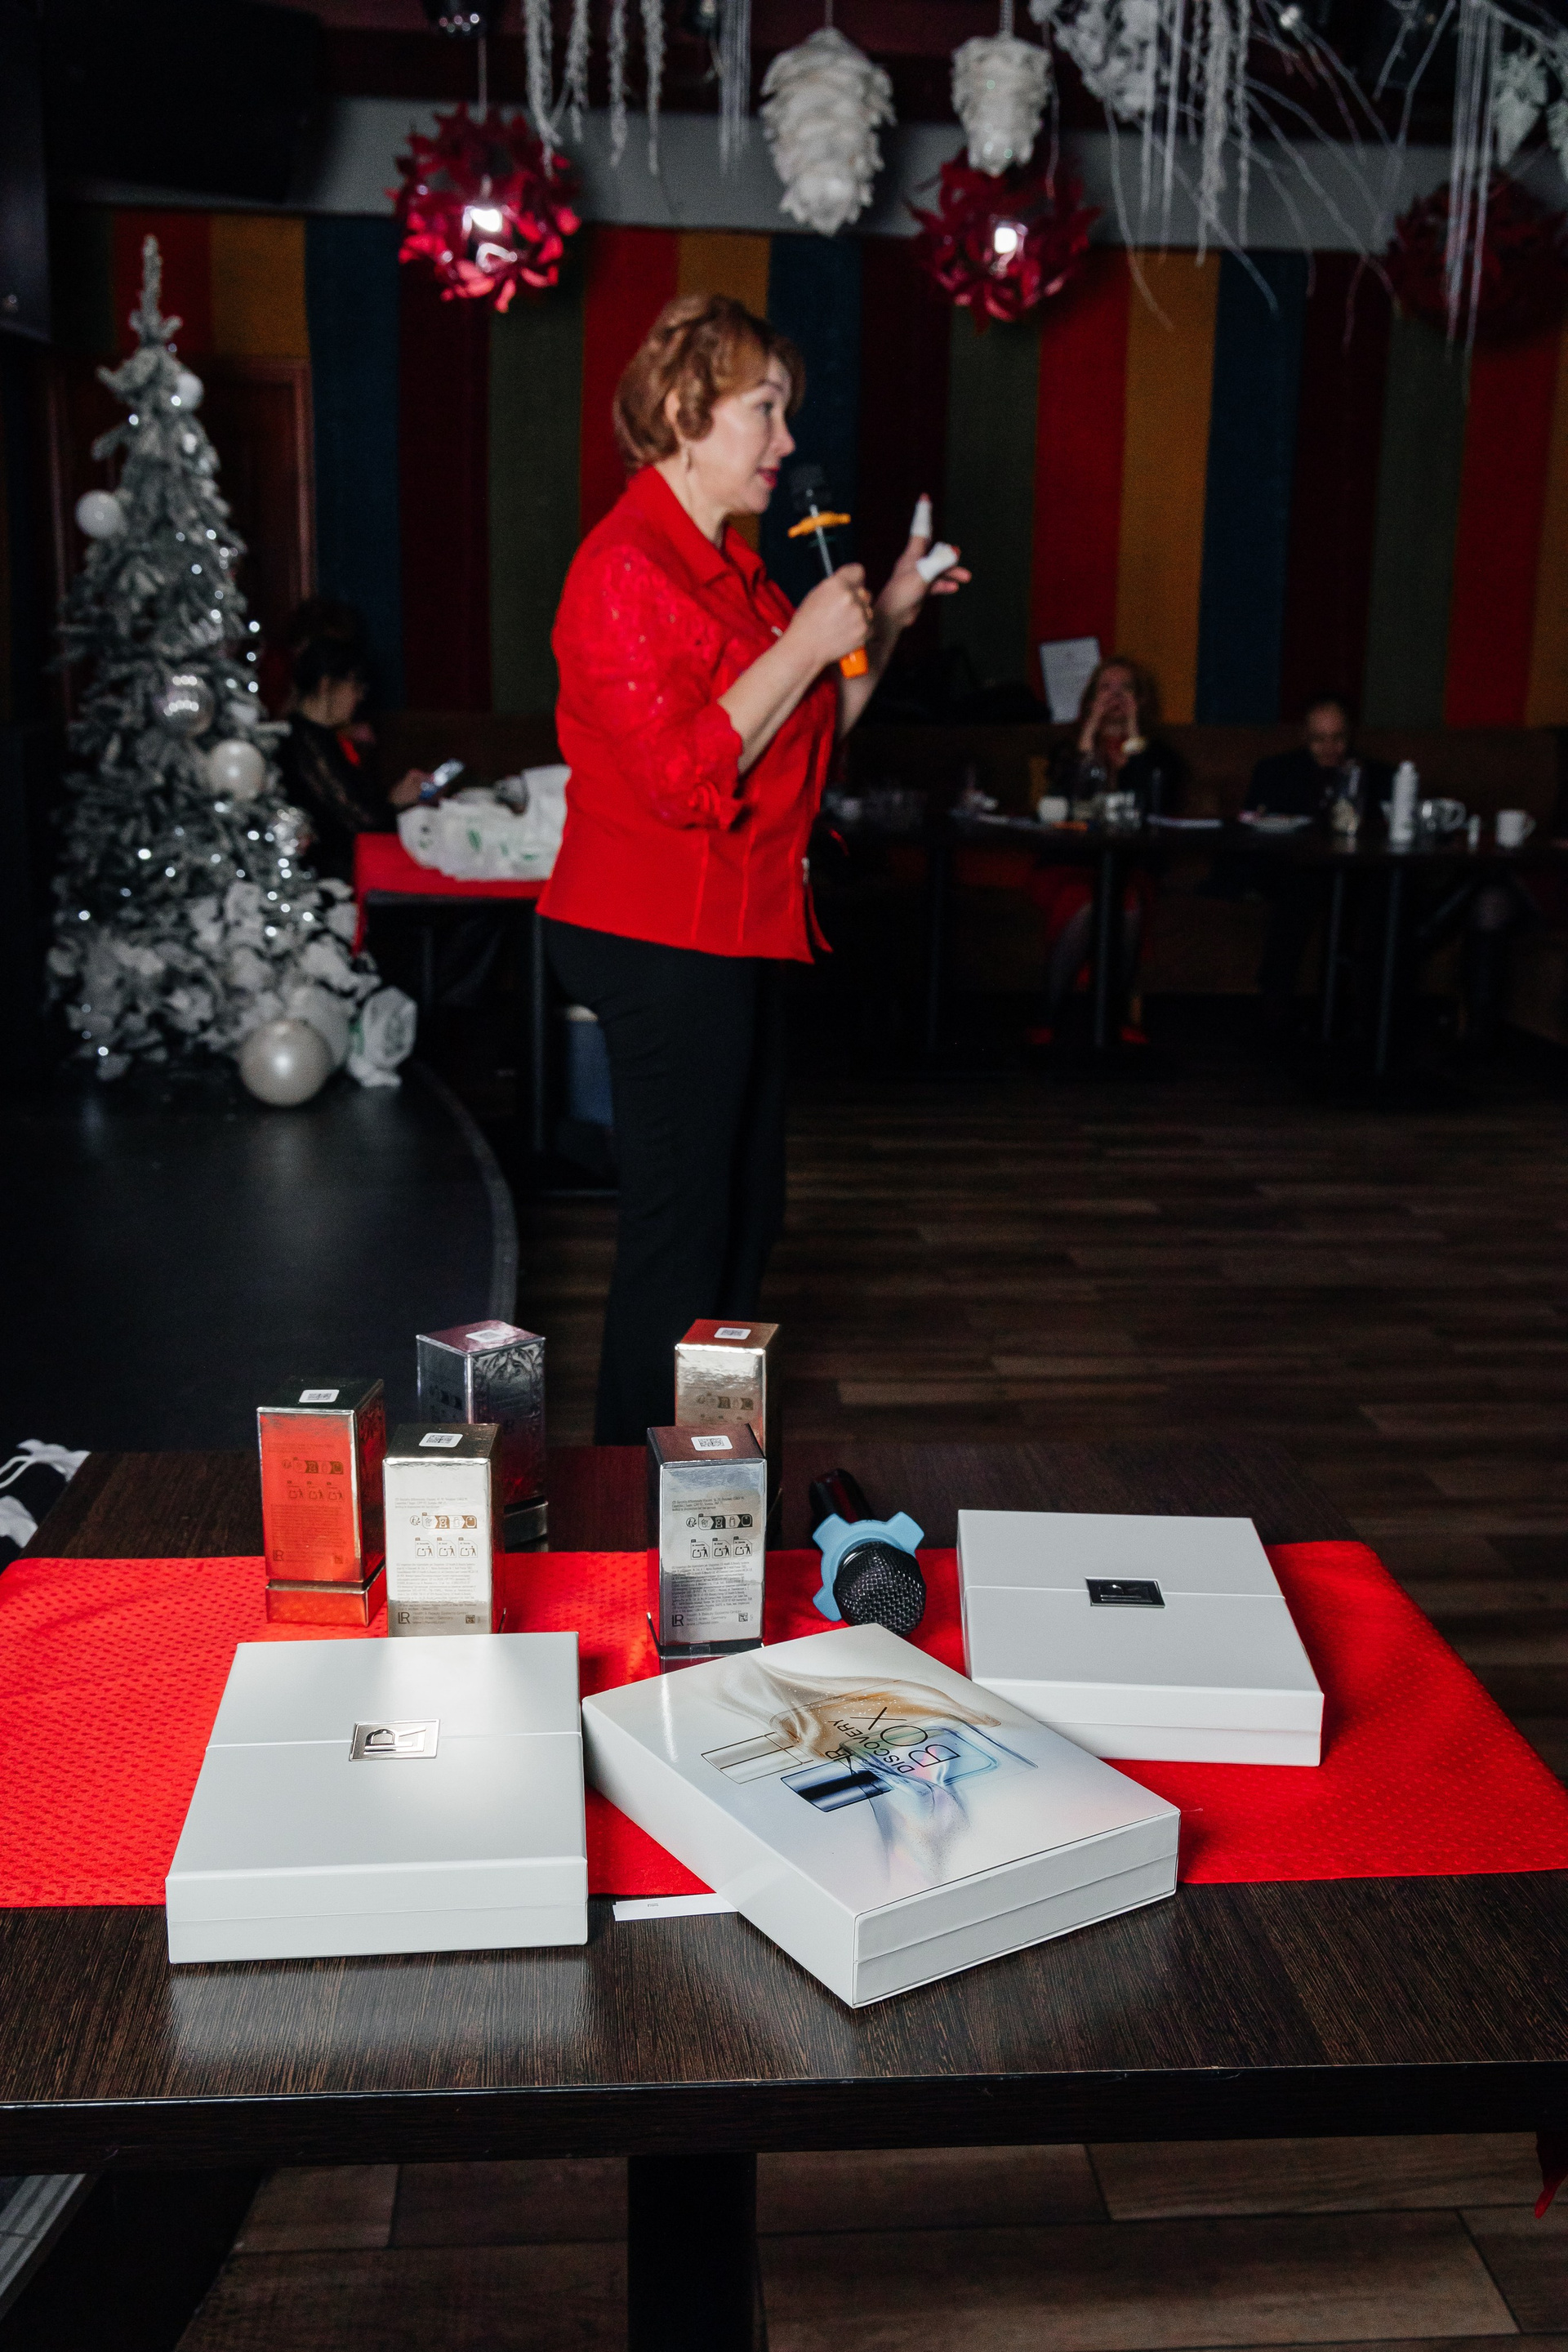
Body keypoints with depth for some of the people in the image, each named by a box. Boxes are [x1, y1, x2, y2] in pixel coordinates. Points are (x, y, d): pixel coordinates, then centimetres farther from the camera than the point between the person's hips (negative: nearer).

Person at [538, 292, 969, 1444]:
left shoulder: (728, 562, 15)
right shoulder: (625, 568, -16)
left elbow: (811, 733, 23)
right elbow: (683, 778, -24)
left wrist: (885, 622, 12)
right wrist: (804, 644, -19)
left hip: (735, 936, 10)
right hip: (664, 941, -10)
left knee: (748, 1212, 15)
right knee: (680, 1228, -4)